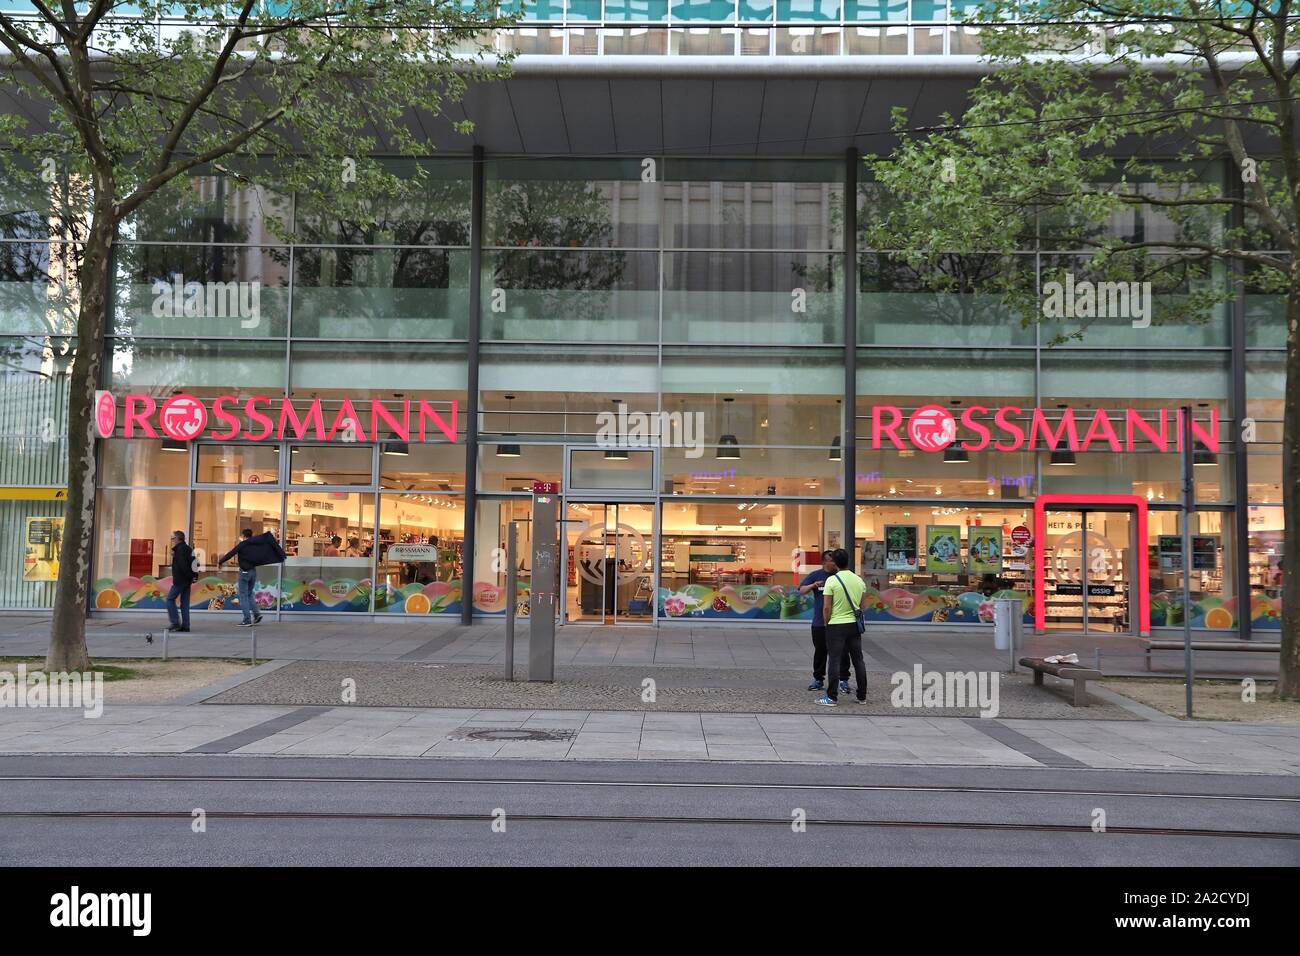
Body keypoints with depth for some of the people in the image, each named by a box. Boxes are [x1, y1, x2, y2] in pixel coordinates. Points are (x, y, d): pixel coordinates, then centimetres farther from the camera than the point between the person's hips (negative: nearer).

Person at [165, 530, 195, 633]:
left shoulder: (180, 549, -14)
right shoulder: (188, 549, 15)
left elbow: (183, 565, -22)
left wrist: (189, 576, -18)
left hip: (180, 580, -9)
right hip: (187, 581, 9)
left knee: (170, 599, 0)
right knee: (185, 602, 9)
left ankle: (176, 623, -5)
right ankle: (185, 626, 8)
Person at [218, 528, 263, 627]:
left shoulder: (242, 545, -9)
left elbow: (231, 554, -8)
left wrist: (220, 562, 1)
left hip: (245, 571, -6)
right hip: (253, 571, 6)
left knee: (243, 596, 0)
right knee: (249, 594, 18)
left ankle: (247, 620, -4)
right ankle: (256, 613, 2)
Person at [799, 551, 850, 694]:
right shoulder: (816, 575, 3)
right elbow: (801, 590, 2)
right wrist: (813, 585, -16)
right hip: (820, 622, 0)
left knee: (842, 651, -2)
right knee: (820, 651, 10)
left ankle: (843, 680, 5)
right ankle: (818, 679, 20)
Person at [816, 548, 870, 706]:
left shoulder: (832, 580, -14)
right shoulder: (859, 580, 4)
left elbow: (826, 607, -13)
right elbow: (863, 605, 10)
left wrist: (827, 622, 2)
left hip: (836, 626, -5)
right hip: (854, 624, 5)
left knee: (834, 661, -2)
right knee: (858, 660, 11)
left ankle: (831, 697, -3)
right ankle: (862, 696, 16)